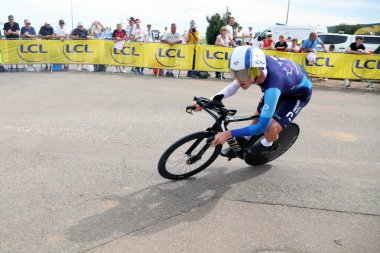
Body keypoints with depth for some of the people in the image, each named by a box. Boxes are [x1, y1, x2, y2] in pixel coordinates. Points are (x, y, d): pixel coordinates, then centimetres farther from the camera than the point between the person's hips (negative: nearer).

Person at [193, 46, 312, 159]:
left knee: (271, 129, -19)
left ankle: (268, 145, 15)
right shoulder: (253, 66, -28)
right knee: (258, 117, 6)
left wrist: (228, 134, -40)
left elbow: (261, 126, -38)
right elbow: (234, 86, -10)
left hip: (299, 92, -6)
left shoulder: (273, 87, -45)